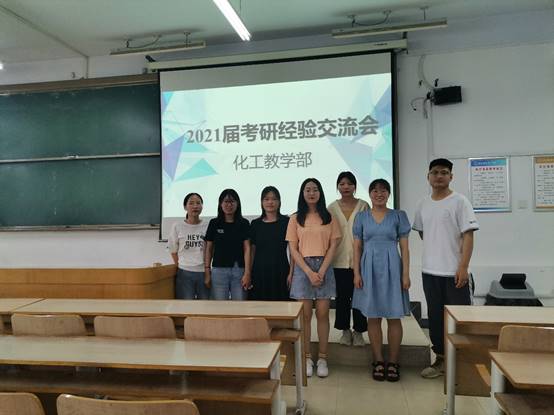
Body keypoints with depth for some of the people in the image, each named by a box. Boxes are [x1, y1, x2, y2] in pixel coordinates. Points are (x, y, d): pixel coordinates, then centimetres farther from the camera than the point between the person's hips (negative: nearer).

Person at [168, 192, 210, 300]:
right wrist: (181, 267, 7)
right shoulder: (177, 227, 1)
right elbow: (174, 251, 10)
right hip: (185, 273, -1)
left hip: (204, 272, 1)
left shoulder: (208, 226, 2)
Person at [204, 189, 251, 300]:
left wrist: (247, 273, -7)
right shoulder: (214, 223, 6)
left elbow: (247, 248, 0)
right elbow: (209, 249, 8)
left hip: (239, 270, 0)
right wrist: (207, 271, 2)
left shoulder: (244, 223, 4)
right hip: (219, 270, 0)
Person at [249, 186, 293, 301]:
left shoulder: (286, 222, 1)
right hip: (259, 273, 2)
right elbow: (252, 251, 11)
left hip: (280, 273, -2)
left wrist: (291, 273, -7)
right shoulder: (255, 224, 8)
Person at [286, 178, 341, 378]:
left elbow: (333, 246, 1)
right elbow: (293, 249, 0)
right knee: (305, 315, 2)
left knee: (322, 314, 3)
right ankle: (306, 358, 13)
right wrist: (309, 272, -10)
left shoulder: (329, 217, 6)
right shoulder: (296, 218, 5)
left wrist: (321, 271, -10)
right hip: (303, 267, 0)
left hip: (324, 267, 0)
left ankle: (322, 358, 13)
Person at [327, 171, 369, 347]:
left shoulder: (363, 206, 2)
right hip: (339, 260, 1)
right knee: (341, 296, 8)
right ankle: (345, 330, 23)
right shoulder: (332, 207, 5)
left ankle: (358, 331, 19)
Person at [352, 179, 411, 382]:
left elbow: (404, 247, 2)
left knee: (394, 317, 4)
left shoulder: (398, 216, 3)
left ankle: (393, 363, 17)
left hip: (392, 268, -1)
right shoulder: (361, 217, 6)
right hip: (369, 269, 1)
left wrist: (406, 274, -4)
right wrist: (356, 273, -2)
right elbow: (357, 247, 6)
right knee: (373, 317, 6)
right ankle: (378, 362, 19)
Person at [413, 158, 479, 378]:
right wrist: (435, 249, 11)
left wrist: (463, 267, -18)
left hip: (454, 272, -5)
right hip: (430, 271, 5)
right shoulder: (423, 204, 8)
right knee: (435, 317, 13)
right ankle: (441, 359, 27)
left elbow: (468, 235, -12)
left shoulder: (459, 201, -7)